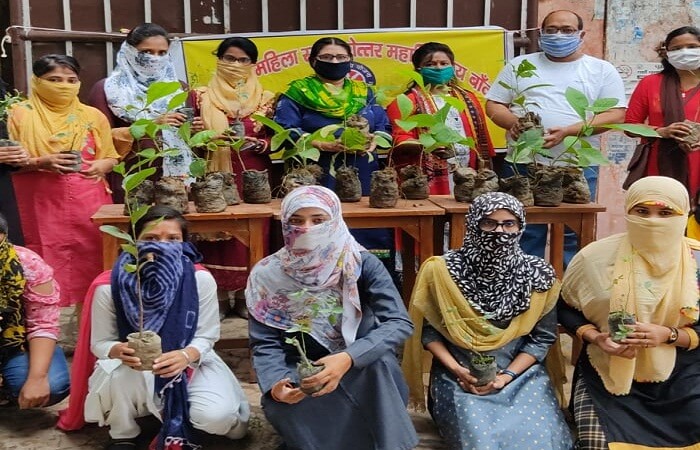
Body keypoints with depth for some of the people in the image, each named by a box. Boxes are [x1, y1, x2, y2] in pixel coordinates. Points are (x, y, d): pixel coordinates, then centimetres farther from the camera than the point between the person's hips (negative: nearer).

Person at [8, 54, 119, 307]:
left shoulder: (93, 116, 11)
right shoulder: (20, 114, 4)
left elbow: (110, 157, 16)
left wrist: (101, 166, -6)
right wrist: (41, 162, -15)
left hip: (88, 205, 2)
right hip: (42, 207, -2)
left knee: (89, 267, 0)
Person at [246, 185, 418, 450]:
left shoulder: (362, 264, -14)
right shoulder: (268, 275, -9)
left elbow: (400, 323, -23)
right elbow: (266, 344, -9)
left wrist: (348, 358, -39)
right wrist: (275, 383, -31)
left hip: (365, 372, -1)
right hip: (300, 371, 1)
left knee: (380, 359, -33)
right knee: (277, 405, -30)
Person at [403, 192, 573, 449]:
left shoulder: (538, 276, -2)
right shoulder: (442, 271, -7)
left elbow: (542, 337, 3)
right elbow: (427, 329, 1)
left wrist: (507, 376, -9)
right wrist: (457, 370, -11)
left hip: (521, 375, 2)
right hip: (458, 377, -2)